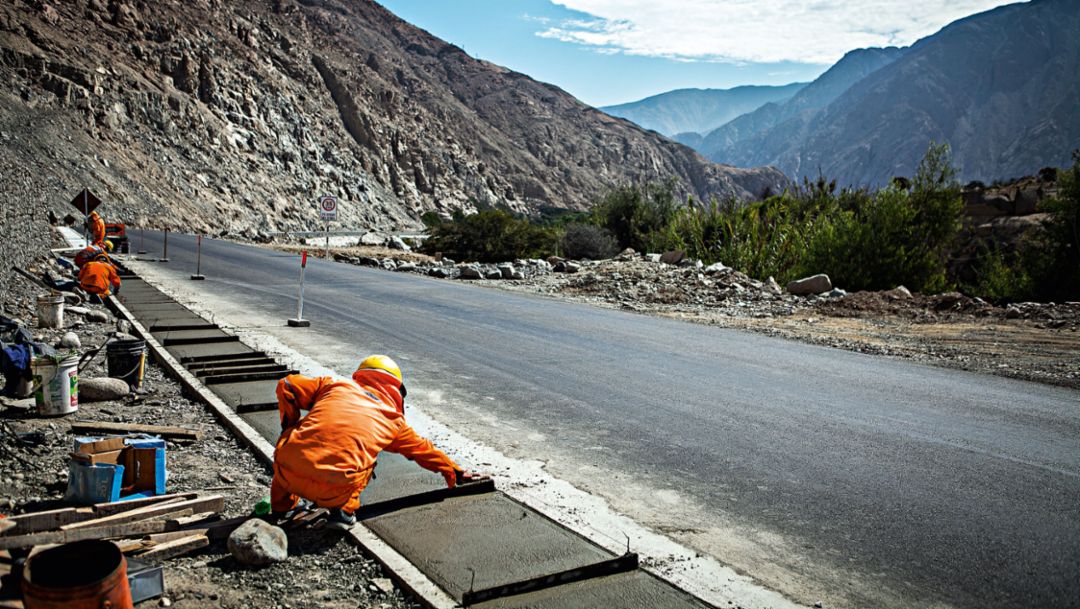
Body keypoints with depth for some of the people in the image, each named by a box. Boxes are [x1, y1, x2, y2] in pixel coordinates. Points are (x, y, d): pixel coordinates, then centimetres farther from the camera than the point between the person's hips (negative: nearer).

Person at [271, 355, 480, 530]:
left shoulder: (334, 385, 20)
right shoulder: (393, 420, 20)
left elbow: (286, 386, 18)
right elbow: (423, 449, 34)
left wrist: (289, 427, 30)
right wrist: (455, 473, 49)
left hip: (287, 472, 2)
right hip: (332, 491, -1)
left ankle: (282, 503, 37)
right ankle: (343, 510, 11)